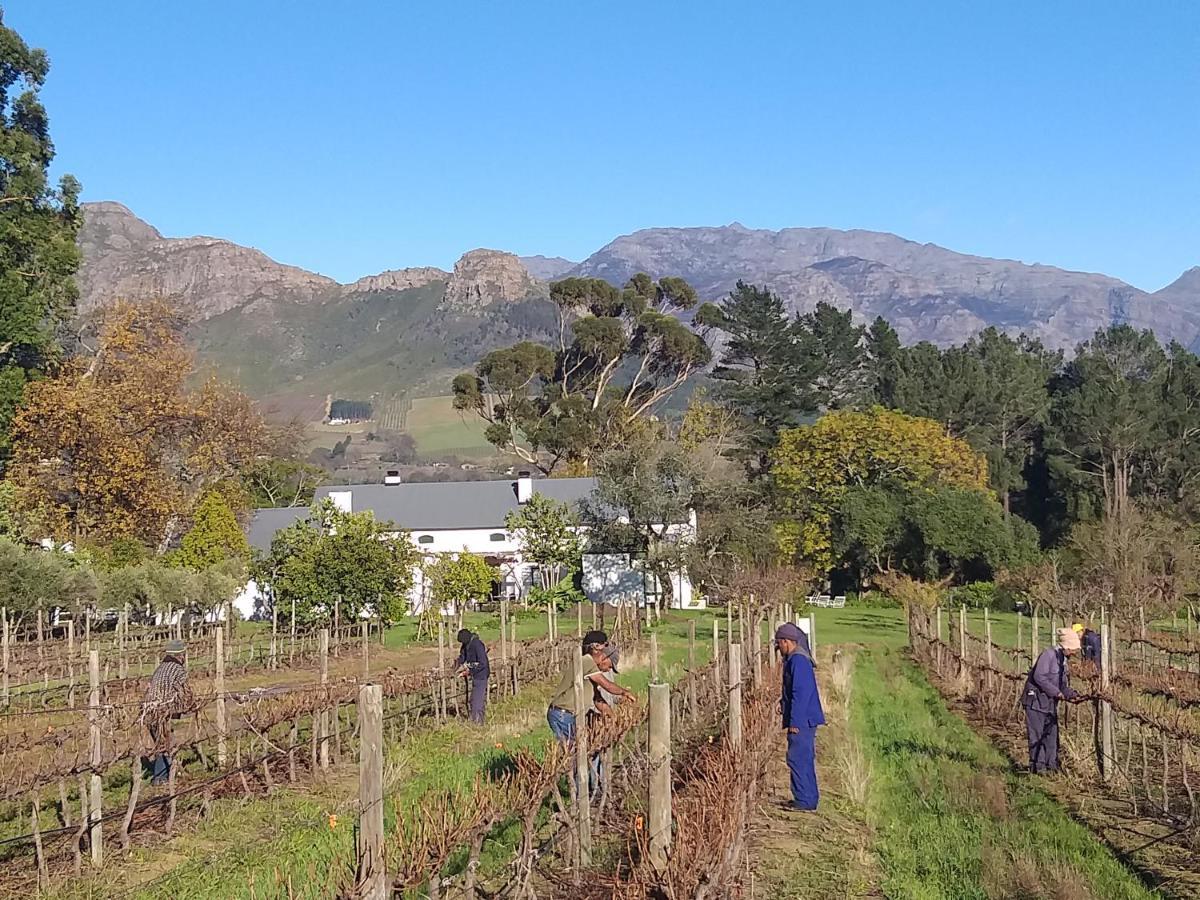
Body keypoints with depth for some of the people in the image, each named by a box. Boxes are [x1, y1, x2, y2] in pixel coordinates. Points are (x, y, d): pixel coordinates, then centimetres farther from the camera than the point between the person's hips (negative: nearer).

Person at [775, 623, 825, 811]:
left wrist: (794, 721, -21)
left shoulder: (798, 660, -17)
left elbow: (801, 692, -22)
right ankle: (809, 798, 20)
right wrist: (783, 701, 12)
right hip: (805, 719, 11)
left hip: (801, 720, -11)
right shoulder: (794, 659, 16)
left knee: (797, 758, -8)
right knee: (805, 759, 14)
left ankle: (805, 800, -5)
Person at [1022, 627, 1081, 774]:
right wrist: (1056, 692, -20)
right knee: (1037, 734, -4)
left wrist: (1072, 695, 0)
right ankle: (1037, 765, 1)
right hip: (1036, 699, -9)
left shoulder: (1063, 659, 13)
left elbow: (1062, 684, 18)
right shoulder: (1049, 654, -16)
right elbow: (1039, 676, -23)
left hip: (1050, 701, 9)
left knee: (1052, 733, 9)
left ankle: (1051, 764, 16)